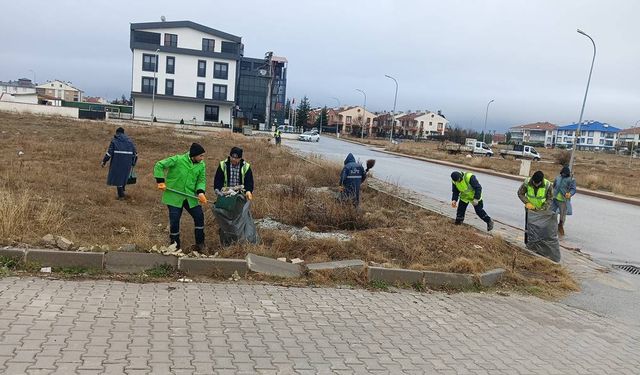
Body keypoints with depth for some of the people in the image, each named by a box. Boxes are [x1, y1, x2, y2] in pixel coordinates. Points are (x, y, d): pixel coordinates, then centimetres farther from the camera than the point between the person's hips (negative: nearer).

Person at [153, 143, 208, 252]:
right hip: (174, 196, -4)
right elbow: (159, 165, -10)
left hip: (190, 197, 4)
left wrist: (201, 192, -16)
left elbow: (202, 180, 3)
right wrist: (160, 181, -15)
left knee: (199, 217, 0)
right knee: (174, 221, 0)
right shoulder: (178, 159, -16)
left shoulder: (201, 165, -3)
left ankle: (200, 244, 17)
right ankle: (175, 246, 20)